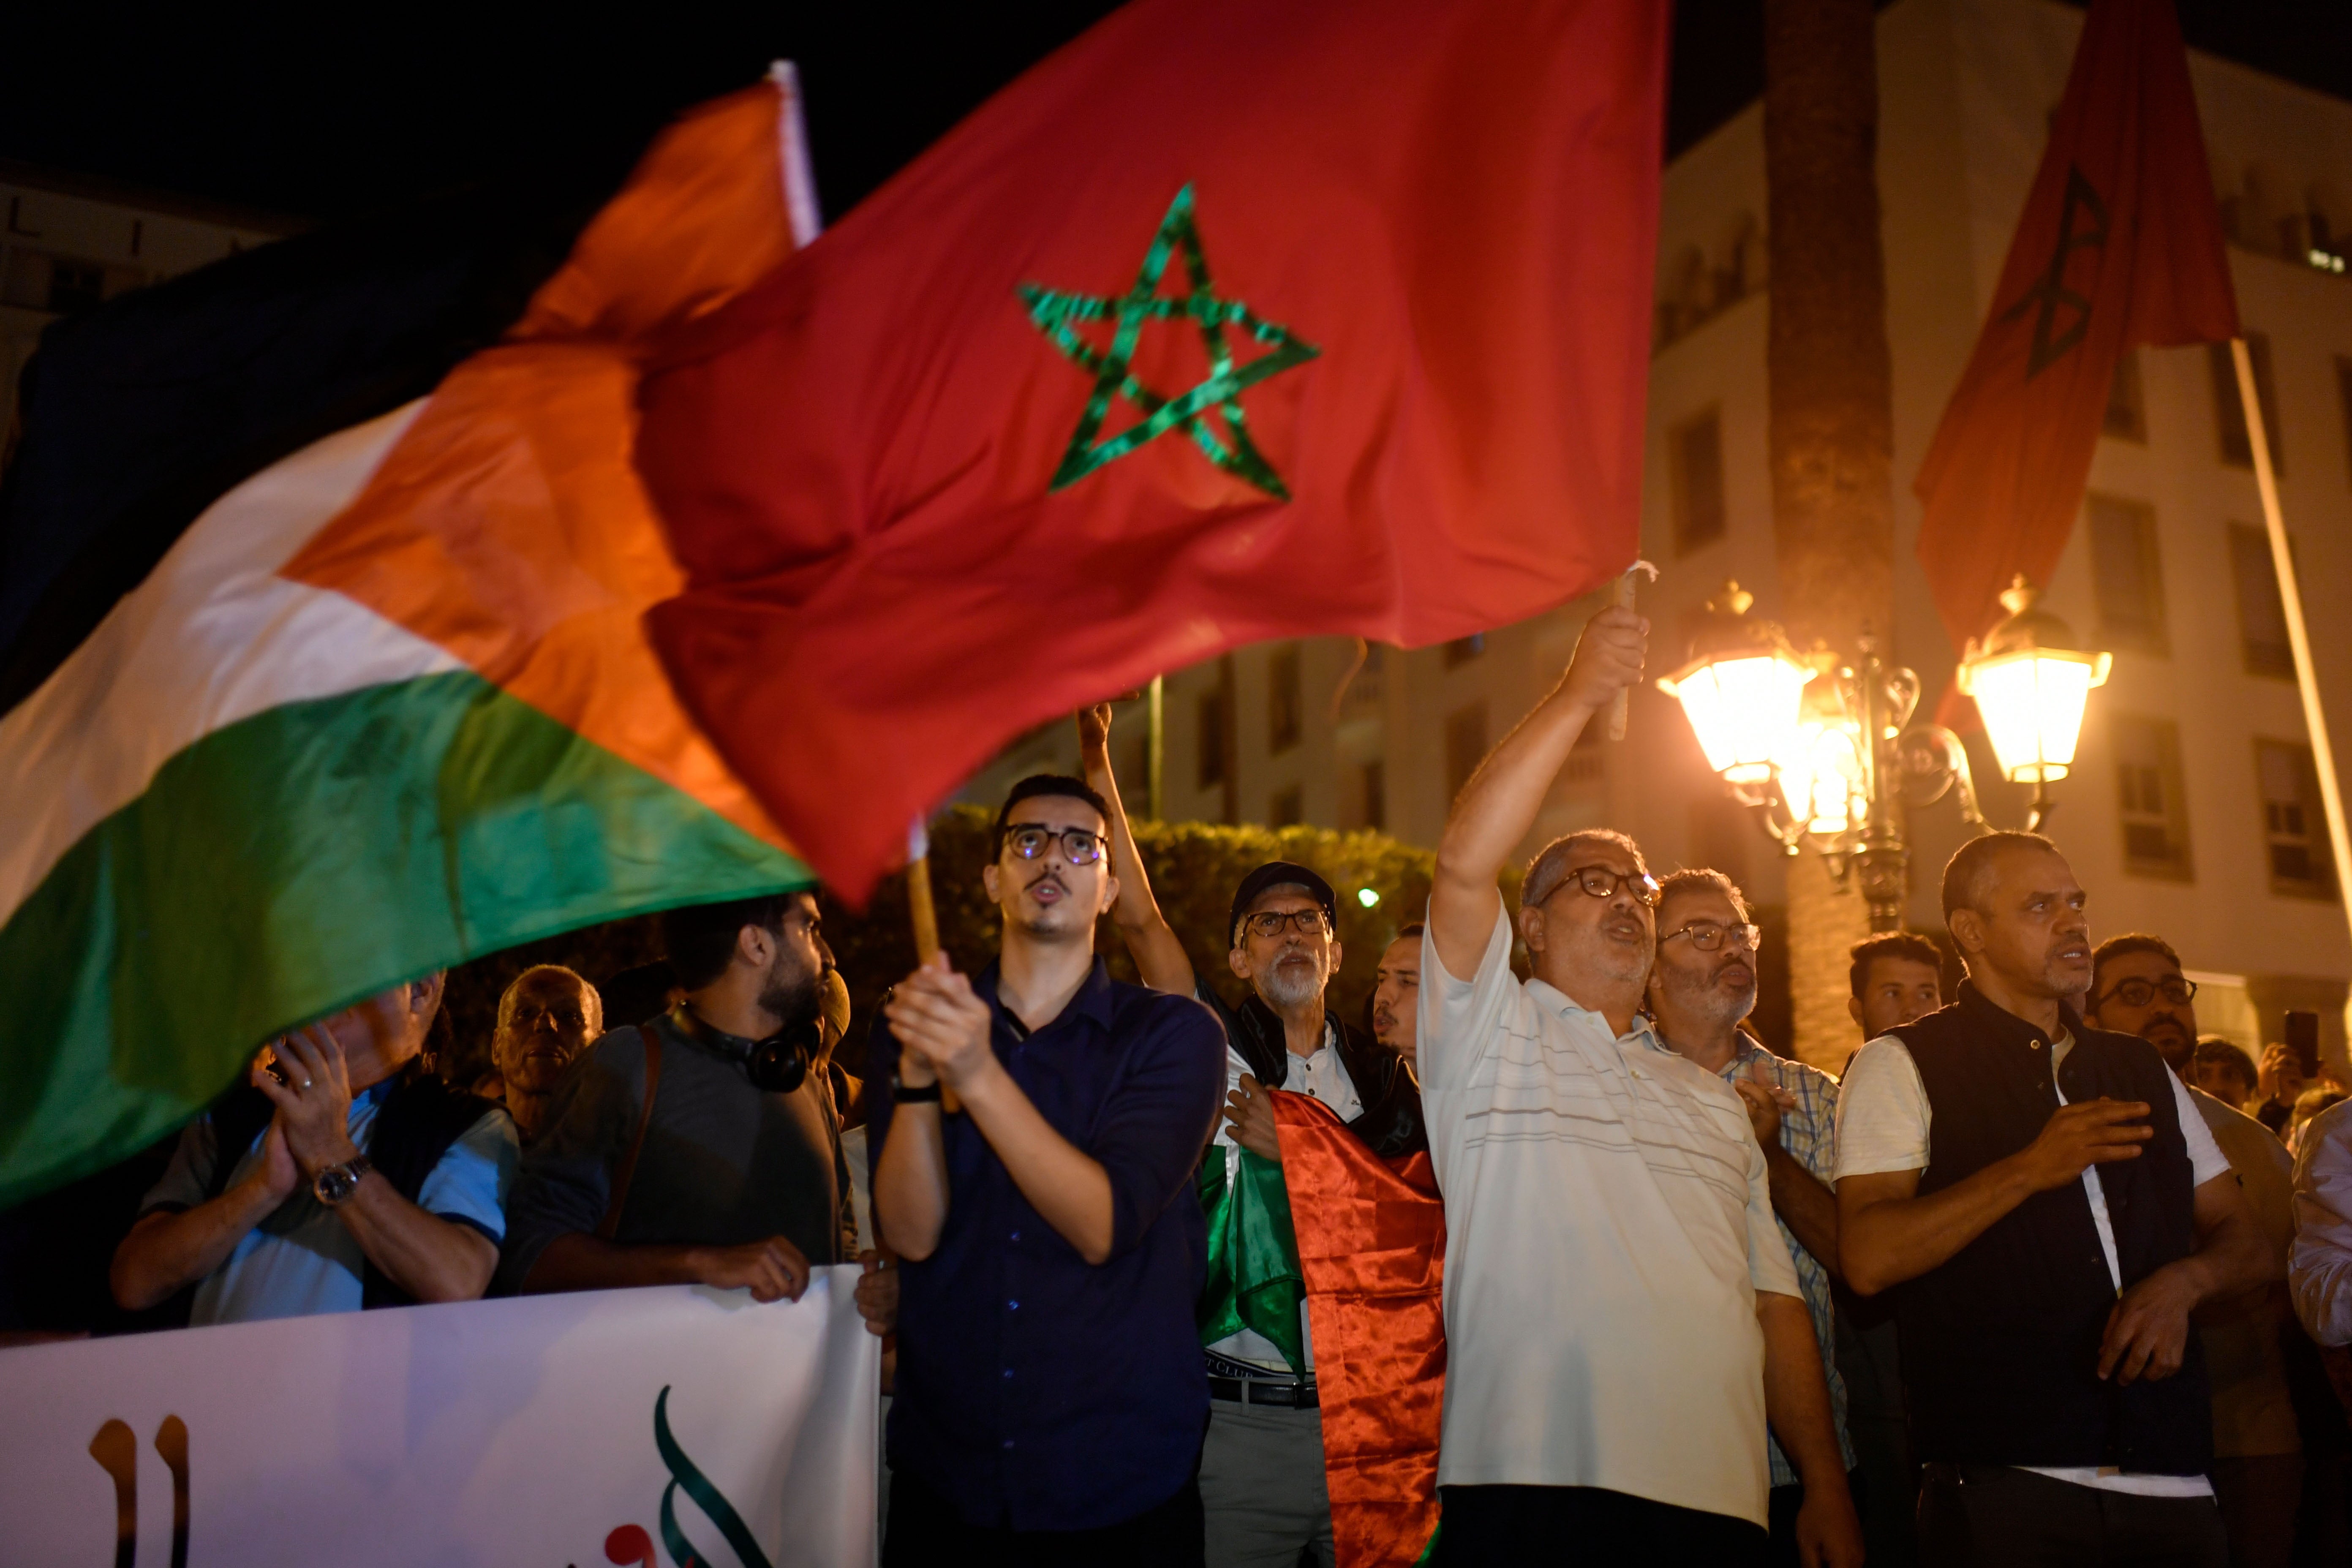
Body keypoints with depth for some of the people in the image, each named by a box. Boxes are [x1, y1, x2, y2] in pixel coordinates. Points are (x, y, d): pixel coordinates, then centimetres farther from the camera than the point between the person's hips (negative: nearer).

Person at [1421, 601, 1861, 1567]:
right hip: (1530, 1482, -4)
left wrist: (1826, 1487, 9)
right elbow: (1465, 863, -10)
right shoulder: (1490, 1033, 8)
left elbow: (1774, 1298, 18)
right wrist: (1579, 695, -10)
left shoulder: (1712, 1099, 24)